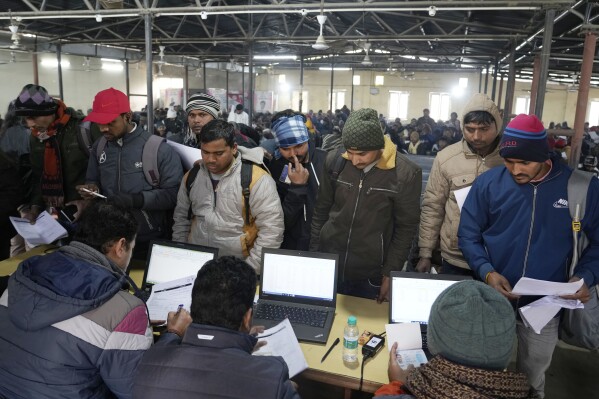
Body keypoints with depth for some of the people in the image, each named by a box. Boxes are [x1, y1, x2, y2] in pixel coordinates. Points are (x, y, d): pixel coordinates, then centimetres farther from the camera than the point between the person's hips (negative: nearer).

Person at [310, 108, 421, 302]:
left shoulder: (406, 173, -15)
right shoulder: (335, 161, -7)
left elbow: (405, 229, -7)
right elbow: (320, 211, 3)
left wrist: (390, 273, -5)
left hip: (371, 275, -2)